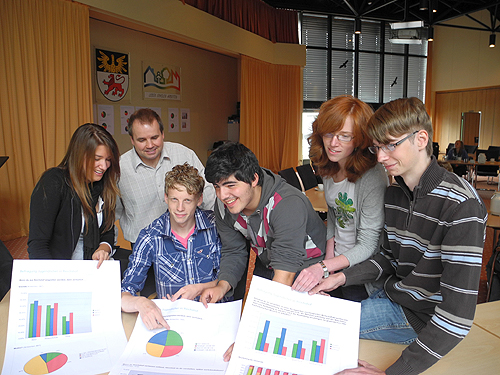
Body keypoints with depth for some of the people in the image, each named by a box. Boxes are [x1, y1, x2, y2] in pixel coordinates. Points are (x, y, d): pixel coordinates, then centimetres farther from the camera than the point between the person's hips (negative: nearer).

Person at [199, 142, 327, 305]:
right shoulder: (224, 206, -11)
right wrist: (223, 285, -21)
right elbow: (233, 252, -2)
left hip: (307, 267, -5)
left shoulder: (288, 205, -33)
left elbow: (286, 267, -36)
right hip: (266, 266, 5)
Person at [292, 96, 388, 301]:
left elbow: (368, 245, -21)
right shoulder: (328, 167, -1)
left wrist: (324, 268, -31)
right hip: (336, 263, 6)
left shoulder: (372, 178, -24)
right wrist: (329, 259, 2)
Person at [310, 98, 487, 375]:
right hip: (390, 298, 7)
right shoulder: (393, 193, 1)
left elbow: (457, 316, -29)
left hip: (424, 319, -7)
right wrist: (342, 277, -5)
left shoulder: (460, 206, -27)